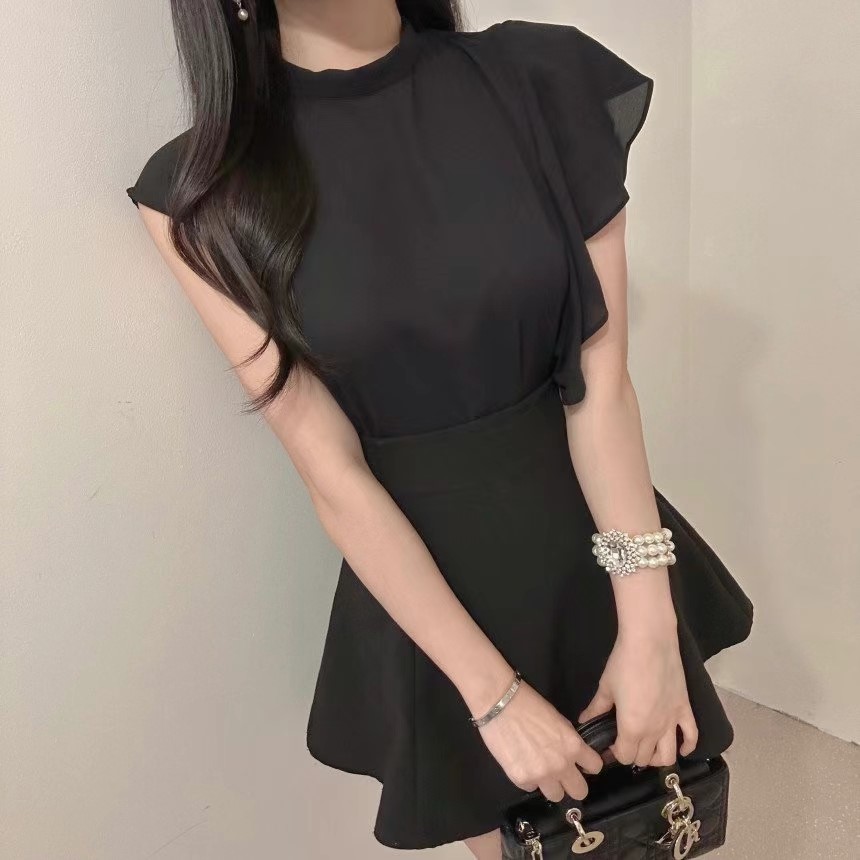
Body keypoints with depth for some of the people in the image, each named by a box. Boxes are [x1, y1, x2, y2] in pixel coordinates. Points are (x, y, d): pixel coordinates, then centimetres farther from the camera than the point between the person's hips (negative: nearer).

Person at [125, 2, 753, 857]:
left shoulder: (544, 82, -11)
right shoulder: (203, 196, -14)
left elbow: (601, 381, -11)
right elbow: (334, 474, -14)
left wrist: (648, 625, -14)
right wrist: (494, 691, -14)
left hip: (591, 528, 2)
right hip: (427, 573, -1)